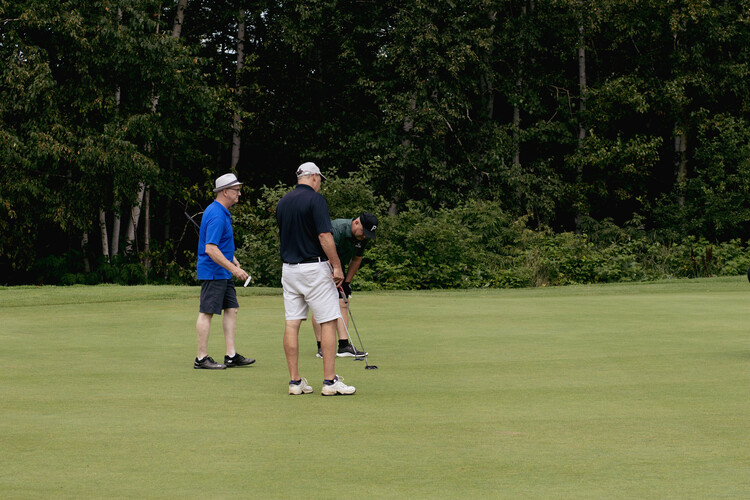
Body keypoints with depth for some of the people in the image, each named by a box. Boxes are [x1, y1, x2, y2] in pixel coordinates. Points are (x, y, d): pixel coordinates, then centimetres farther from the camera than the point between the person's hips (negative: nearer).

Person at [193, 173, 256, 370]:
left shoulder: (221, 212, 13)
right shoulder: (217, 216, -20)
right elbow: (210, 249, -26)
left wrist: (233, 260, 27)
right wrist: (234, 269, -25)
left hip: (223, 272, 11)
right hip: (213, 272, -11)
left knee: (231, 309, 9)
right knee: (207, 313, -5)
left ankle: (231, 355, 10)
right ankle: (201, 359, -1)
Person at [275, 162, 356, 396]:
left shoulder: (282, 202, 11)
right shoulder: (315, 199, -11)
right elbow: (324, 236, -18)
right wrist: (337, 267, -14)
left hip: (288, 268, 7)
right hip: (314, 268, -7)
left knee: (292, 324, 4)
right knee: (328, 322, -2)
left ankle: (295, 381, 5)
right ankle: (330, 381, -3)